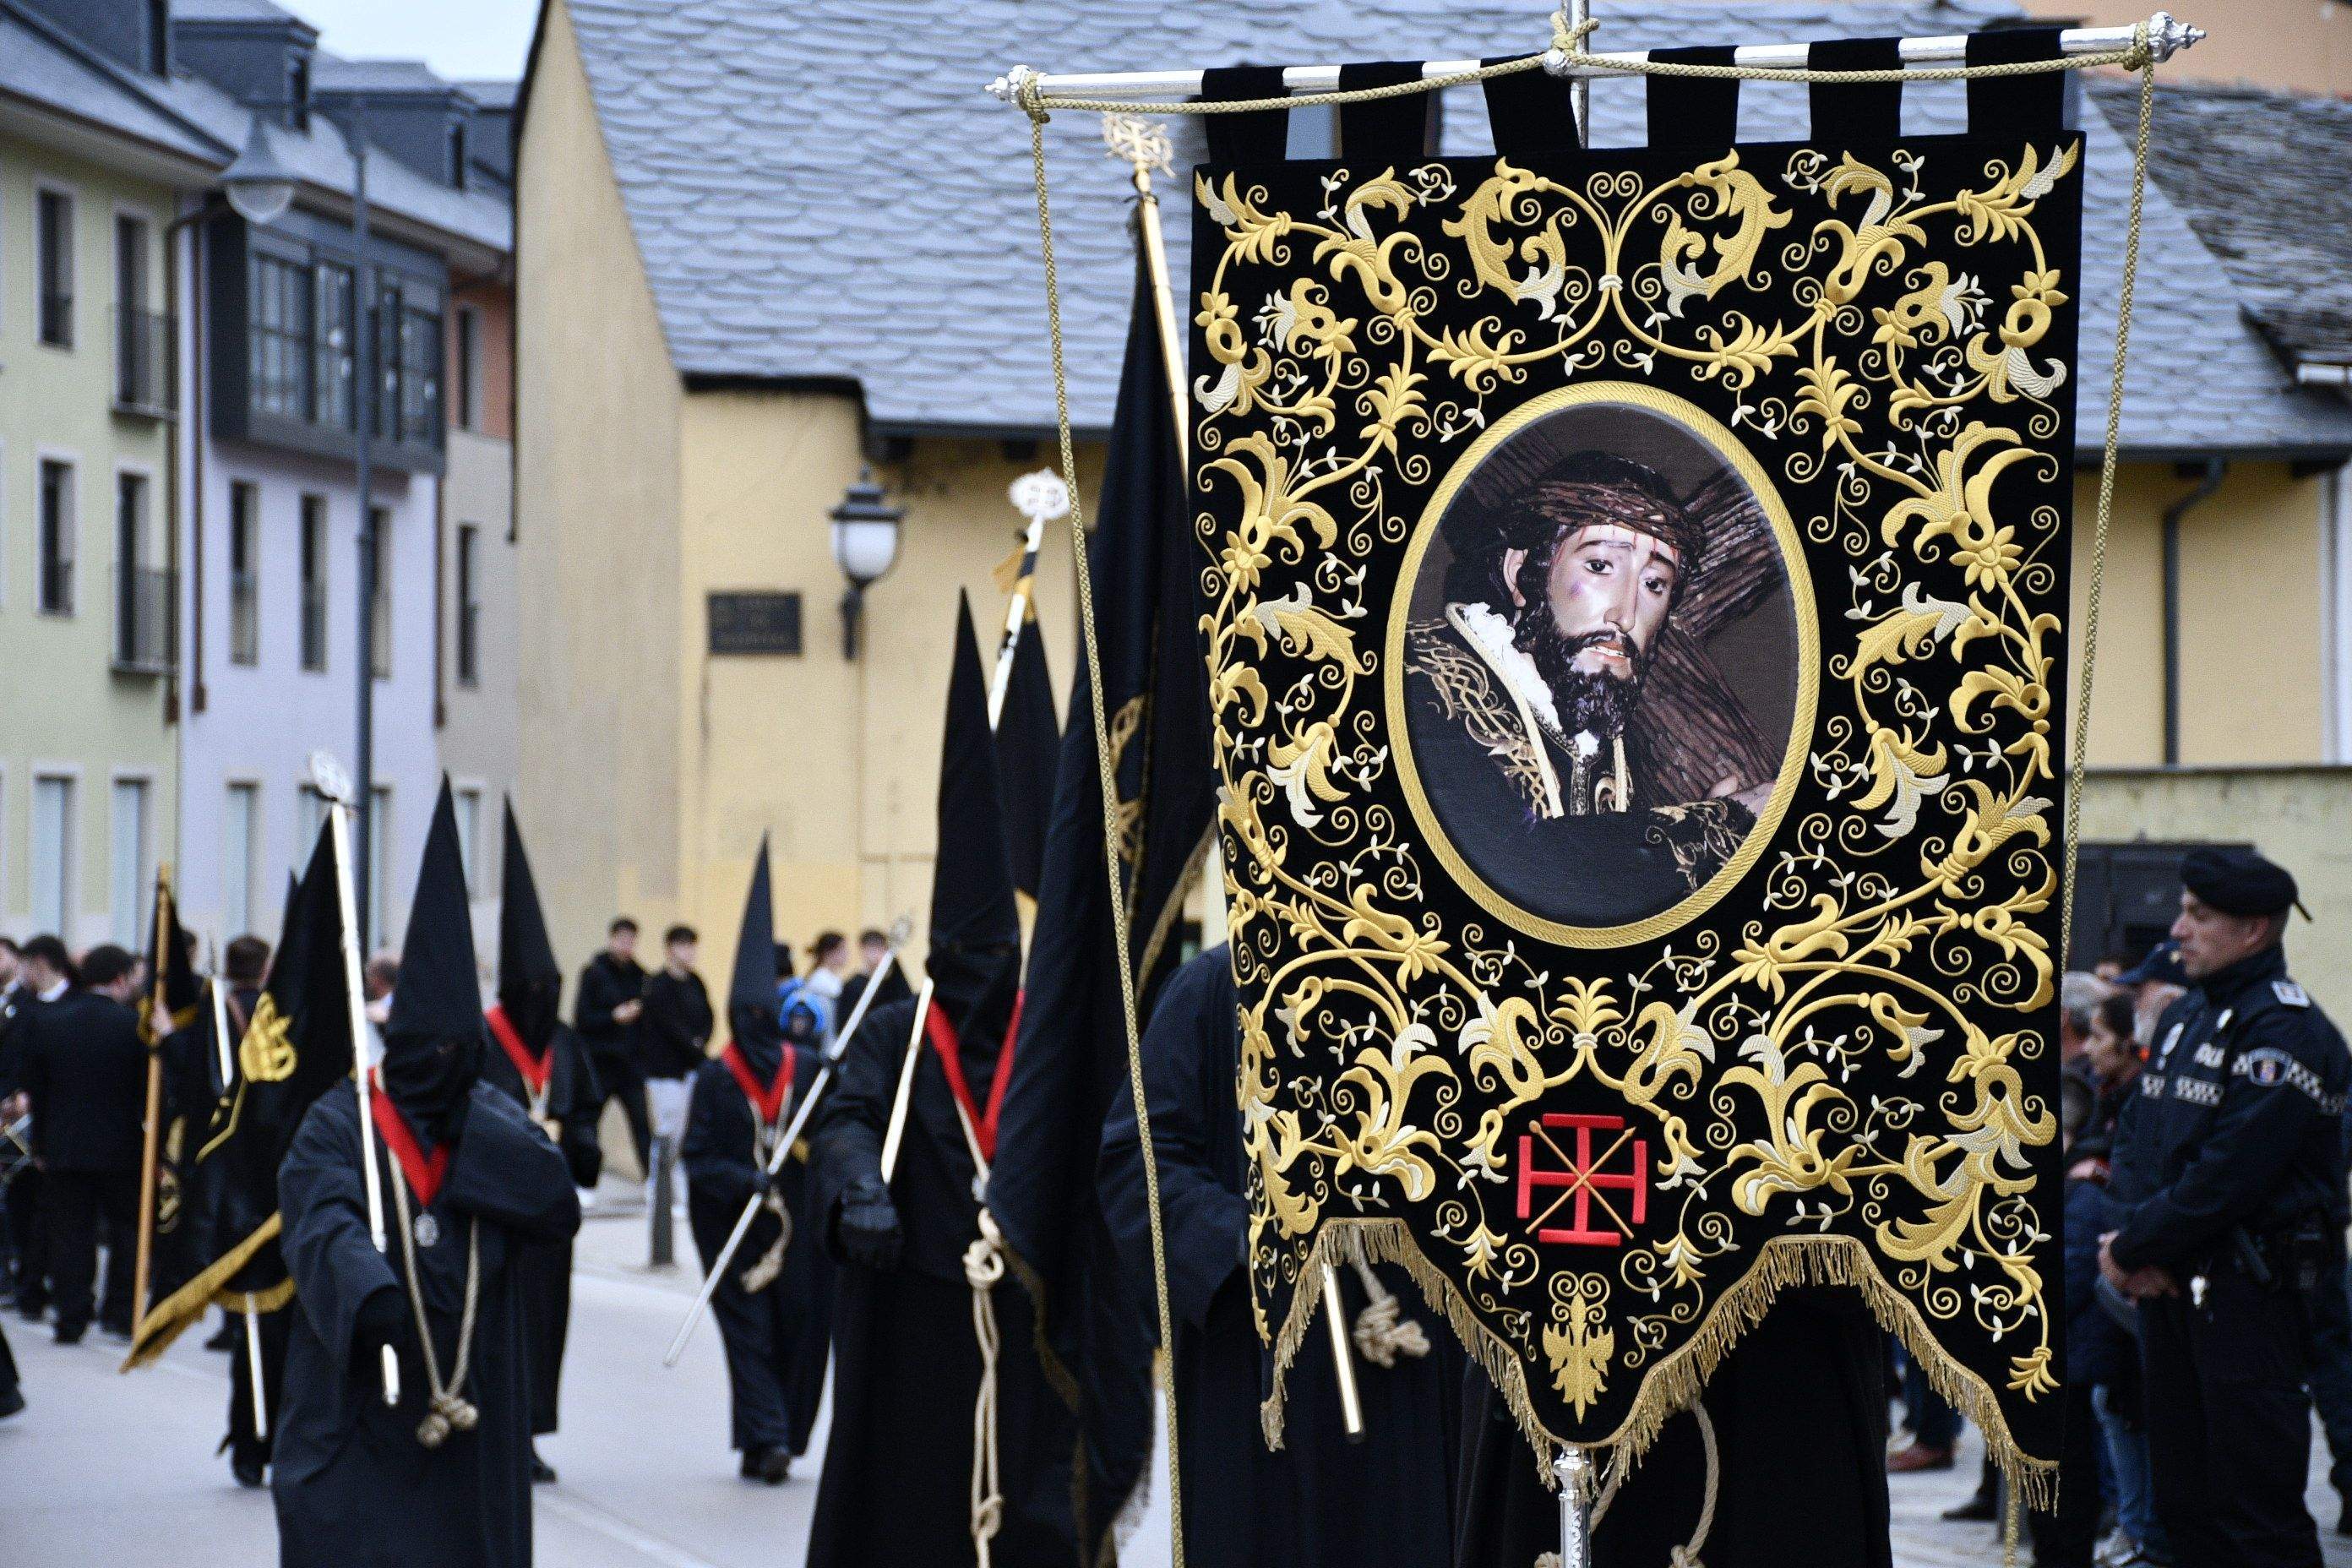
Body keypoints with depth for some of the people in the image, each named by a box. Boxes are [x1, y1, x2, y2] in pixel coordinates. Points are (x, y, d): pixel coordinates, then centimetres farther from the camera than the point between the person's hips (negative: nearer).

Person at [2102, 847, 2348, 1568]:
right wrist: (2132, 1236, -4)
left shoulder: (2286, 1032, -14)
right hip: (2170, 1290, 9)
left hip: (2249, 1292, -9)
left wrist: (2133, 1247, -12)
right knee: (2184, 1499, 13)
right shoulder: (2183, 1017, 15)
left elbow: (2227, 1173, -19)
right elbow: (2136, 1137, 15)